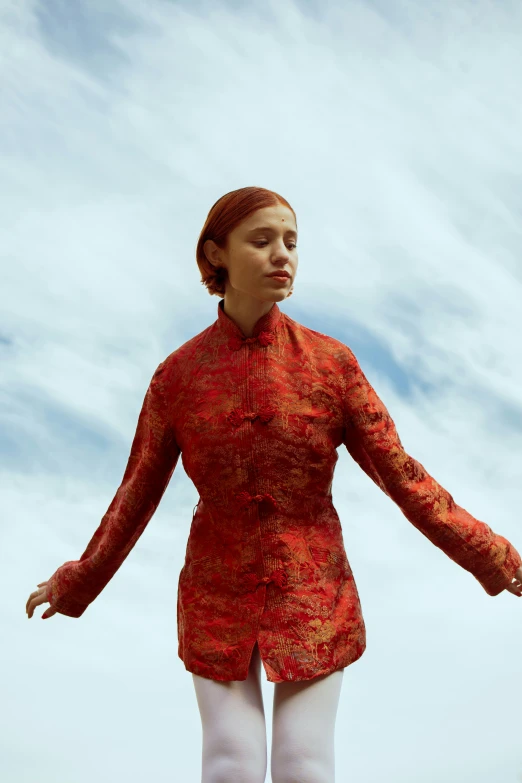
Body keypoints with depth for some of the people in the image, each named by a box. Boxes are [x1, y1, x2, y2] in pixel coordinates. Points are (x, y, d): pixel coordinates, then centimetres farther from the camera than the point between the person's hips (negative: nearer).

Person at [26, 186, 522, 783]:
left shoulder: (332, 362, -7)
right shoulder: (177, 373, -6)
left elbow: (401, 474, -2)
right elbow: (138, 492, 5)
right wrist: (75, 585, 13)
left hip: (315, 598, 0)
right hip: (217, 598, 0)